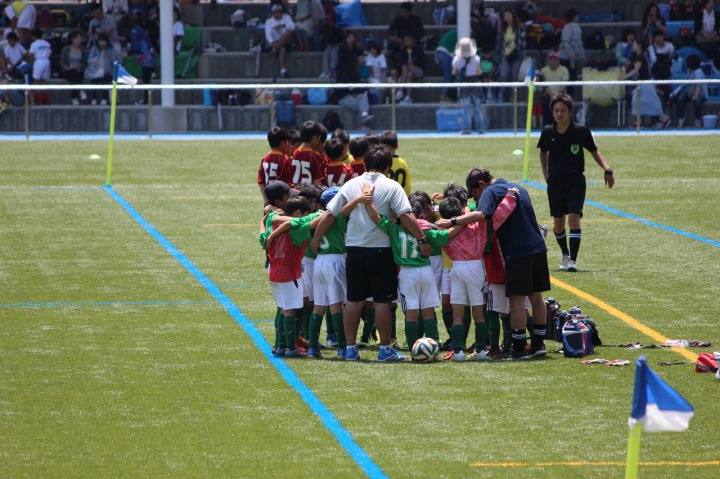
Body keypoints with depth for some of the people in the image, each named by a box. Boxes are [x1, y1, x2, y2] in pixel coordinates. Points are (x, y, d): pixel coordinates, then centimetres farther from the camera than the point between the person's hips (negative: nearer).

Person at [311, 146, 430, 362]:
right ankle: (385, 348, 6)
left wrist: (316, 239, 17)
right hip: (381, 250, -3)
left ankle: (351, 348, 13)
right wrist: (422, 240, -12)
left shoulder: (351, 185, 5)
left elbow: (330, 215, 6)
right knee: (382, 301, 3)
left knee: (353, 300, 10)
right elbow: (406, 216, -16)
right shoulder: (391, 187, -6)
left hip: (354, 249, 4)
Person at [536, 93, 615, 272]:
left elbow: (594, 151, 5)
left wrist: (607, 170, -7)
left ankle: (573, 260, -19)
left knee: (573, 217, -17)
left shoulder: (581, 131, -6)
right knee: (558, 222, 9)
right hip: (555, 182, 3)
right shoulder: (547, 132, 0)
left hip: (576, 181, -3)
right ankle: (565, 255, 33)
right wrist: (545, 172, 11)